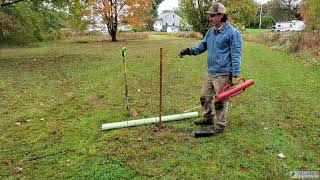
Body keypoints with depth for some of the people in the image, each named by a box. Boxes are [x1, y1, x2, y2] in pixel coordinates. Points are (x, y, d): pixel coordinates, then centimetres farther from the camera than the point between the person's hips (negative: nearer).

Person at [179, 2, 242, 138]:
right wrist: (189, 50, -2)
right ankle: (208, 118, 38)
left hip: (223, 74, -8)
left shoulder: (232, 33, -12)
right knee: (205, 97, 18)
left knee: (220, 101, 0)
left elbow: (236, 54, -14)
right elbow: (202, 46, 16)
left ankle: (219, 127, 13)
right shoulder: (210, 32, 13)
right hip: (210, 73, 9)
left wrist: (235, 74, -18)